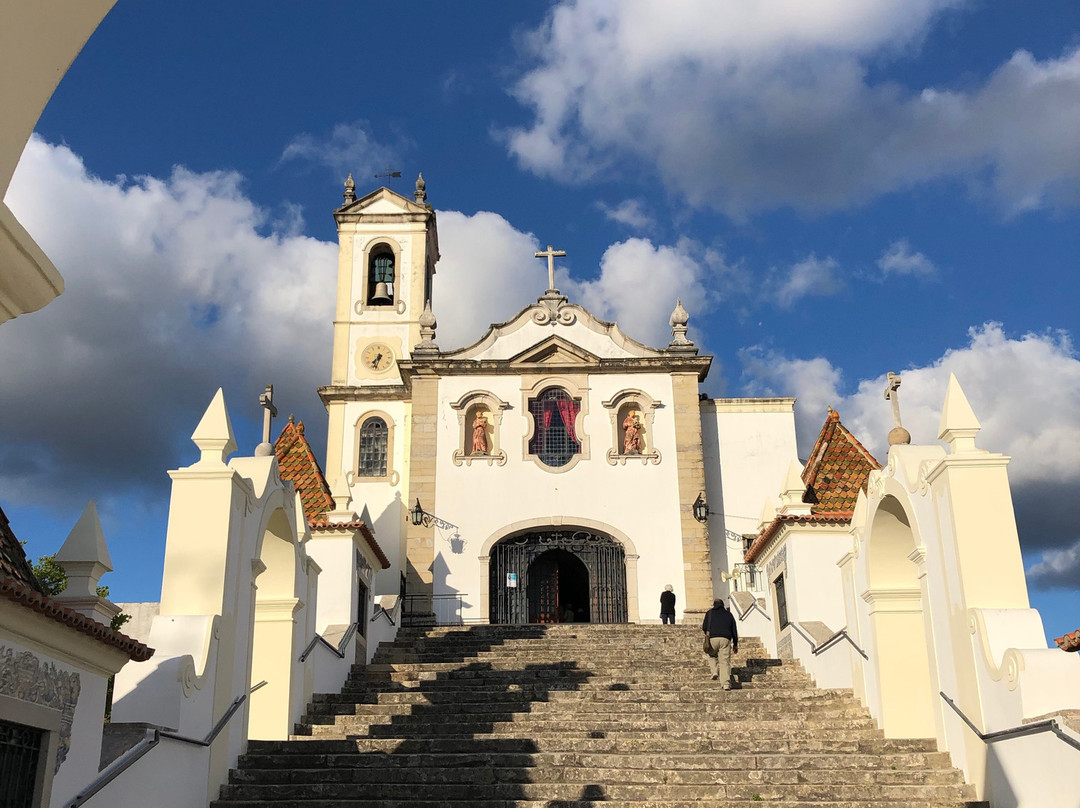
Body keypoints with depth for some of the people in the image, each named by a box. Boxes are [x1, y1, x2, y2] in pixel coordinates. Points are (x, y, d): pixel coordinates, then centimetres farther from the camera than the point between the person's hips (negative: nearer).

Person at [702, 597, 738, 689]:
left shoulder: (710, 613, 14)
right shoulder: (729, 614, 20)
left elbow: (704, 627, 6)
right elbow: (734, 630, 18)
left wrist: (707, 633, 27)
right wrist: (735, 644, 22)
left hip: (713, 638, -1)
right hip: (725, 639, 1)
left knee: (712, 656, 25)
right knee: (725, 661, 1)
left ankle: (715, 671, 3)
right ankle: (726, 683, -8)